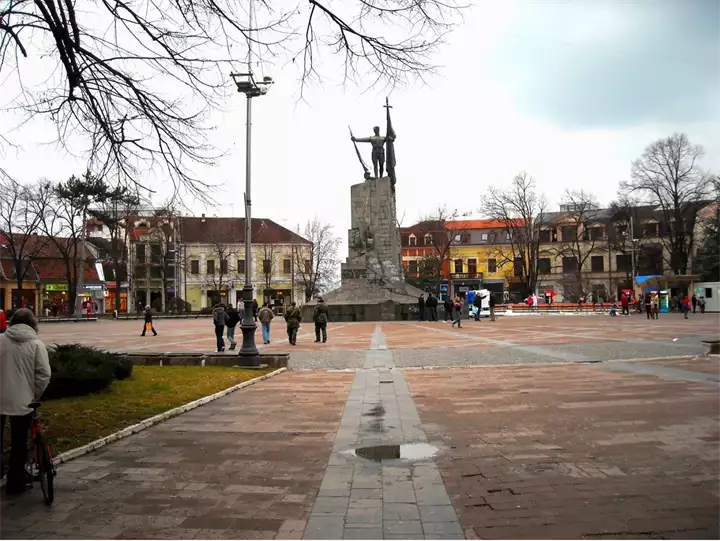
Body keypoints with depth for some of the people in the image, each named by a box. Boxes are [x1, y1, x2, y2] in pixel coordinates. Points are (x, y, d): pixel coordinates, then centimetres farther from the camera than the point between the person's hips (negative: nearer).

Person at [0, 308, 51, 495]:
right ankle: (16, 481, 17)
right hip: (22, 401, -2)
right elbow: (44, 375, -12)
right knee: (19, 442, 9)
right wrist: (35, 396, 2)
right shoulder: (36, 344, -7)